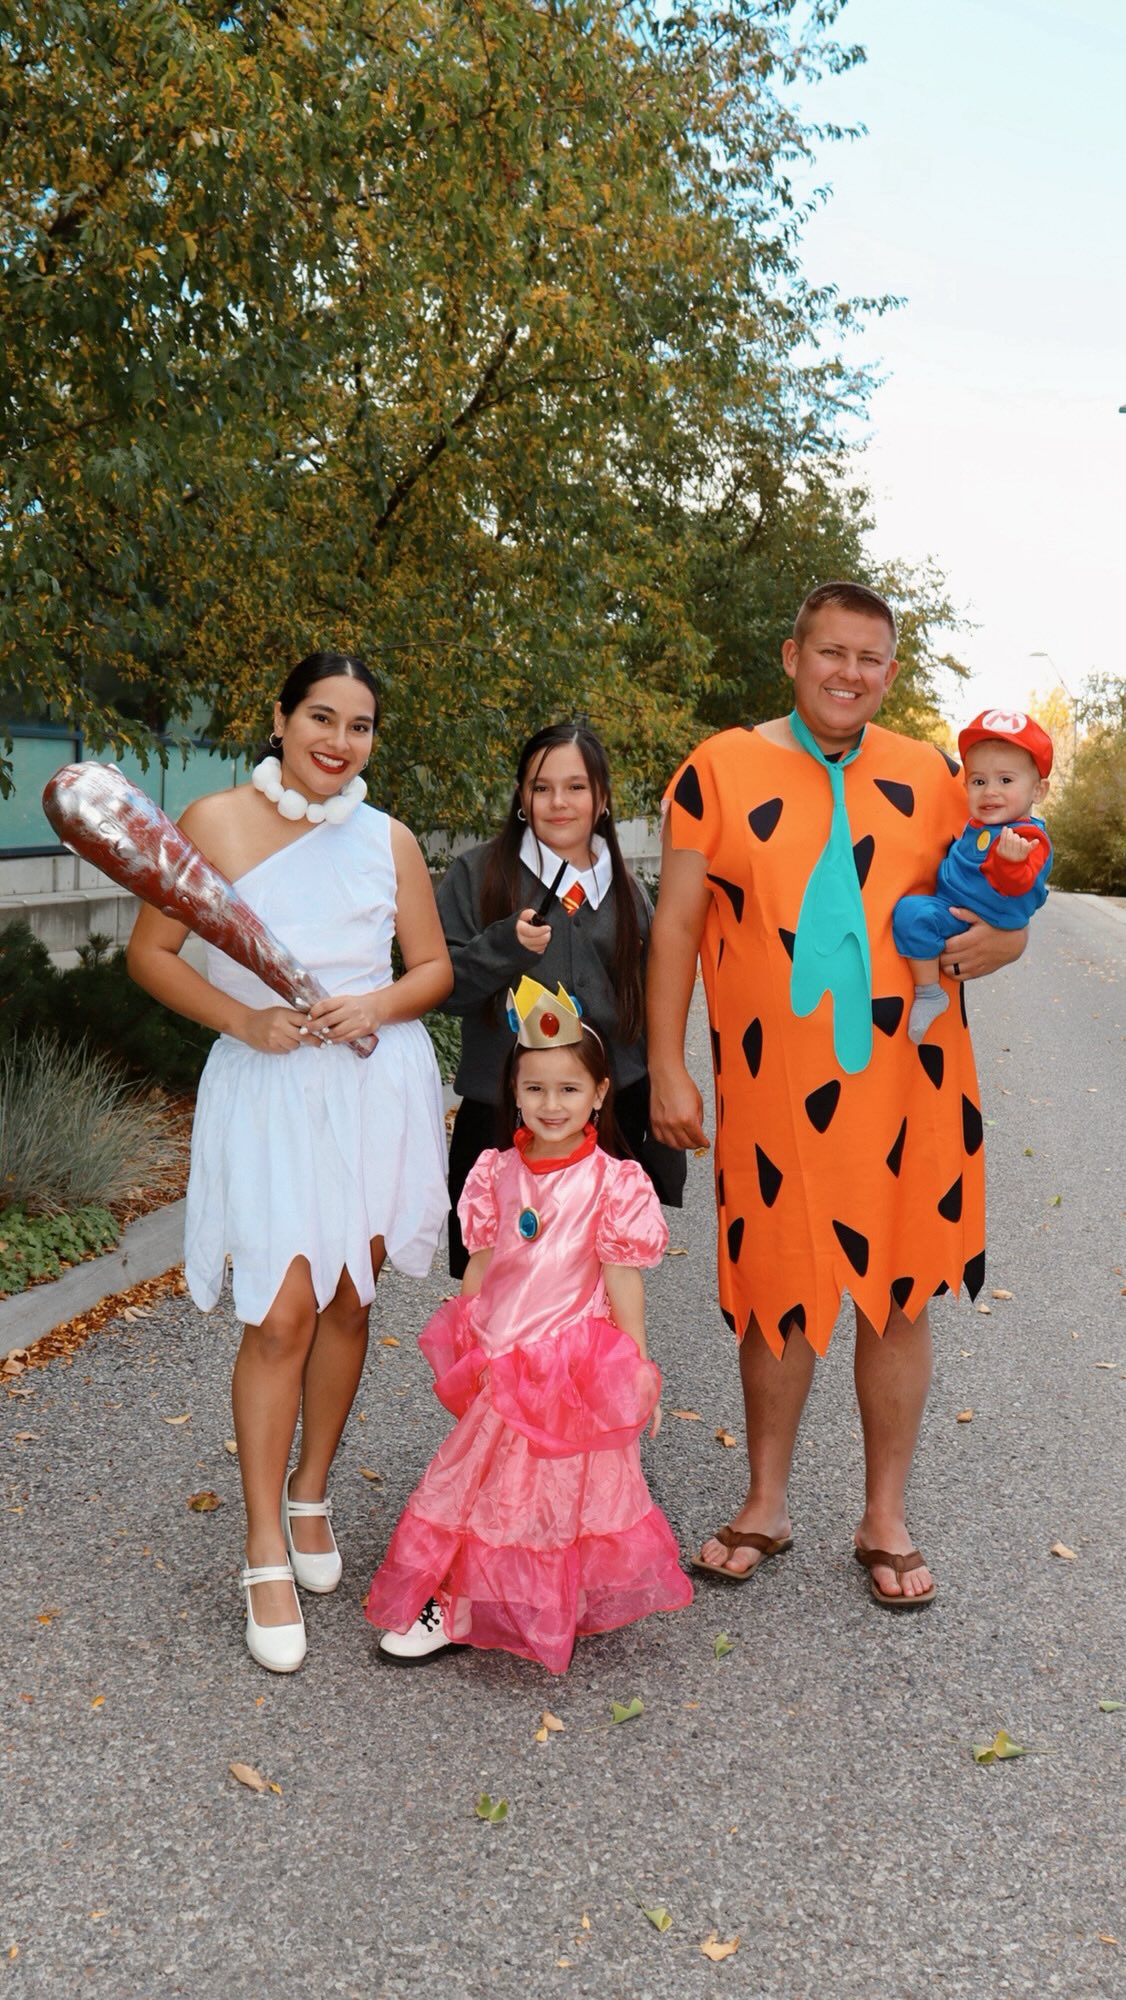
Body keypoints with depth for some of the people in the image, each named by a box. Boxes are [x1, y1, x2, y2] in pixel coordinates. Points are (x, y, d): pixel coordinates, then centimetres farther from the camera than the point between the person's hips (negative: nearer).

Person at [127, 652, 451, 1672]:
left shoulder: (389, 839, 7)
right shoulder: (216, 822, -1)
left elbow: (434, 968, 12)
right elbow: (150, 952, 0)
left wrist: (376, 1005, -9)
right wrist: (244, 1019, -13)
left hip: (376, 1084, 3)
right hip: (268, 1090, -3)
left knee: (346, 1303, 11)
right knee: (282, 1314, -8)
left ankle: (311, 1496, 32)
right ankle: (266, 1556, 6)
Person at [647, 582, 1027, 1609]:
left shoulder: (930, 774, 7)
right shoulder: (721, 769, 1)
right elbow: (677, 922, 1)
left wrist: (994, 943, -11)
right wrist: (666, 1066, -4)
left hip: (907, 1085, 2)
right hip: (772, 1090, -1)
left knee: (900, 1294, 10)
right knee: (777, 1297, 10)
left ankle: (887, 1518, 28)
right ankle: (767, 1505, 30)